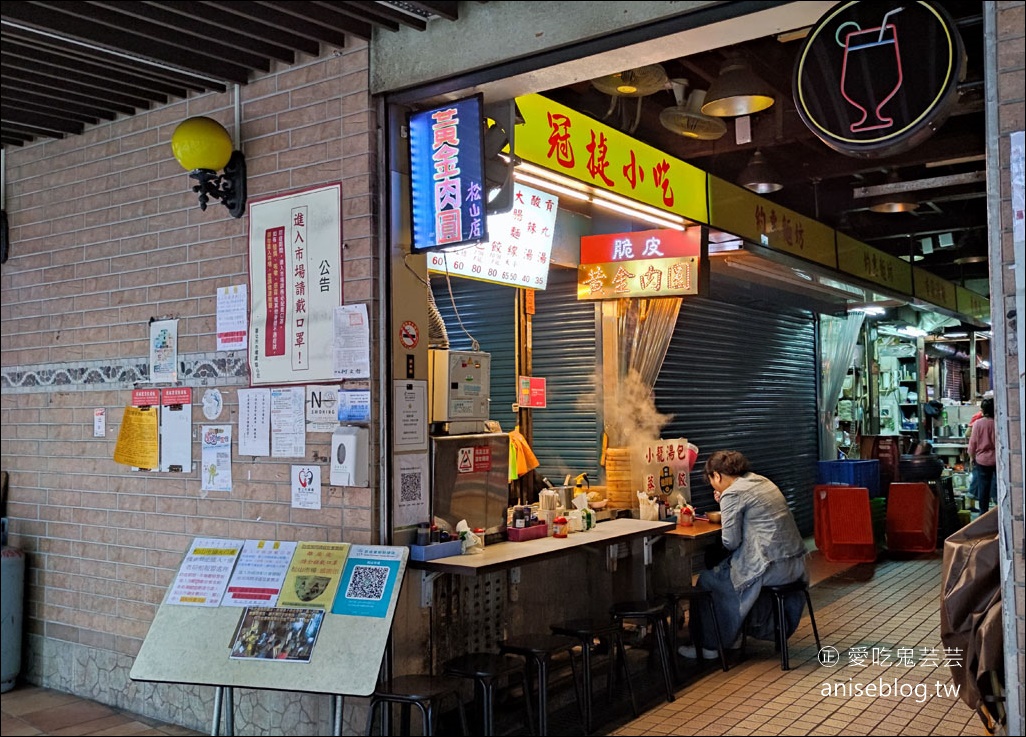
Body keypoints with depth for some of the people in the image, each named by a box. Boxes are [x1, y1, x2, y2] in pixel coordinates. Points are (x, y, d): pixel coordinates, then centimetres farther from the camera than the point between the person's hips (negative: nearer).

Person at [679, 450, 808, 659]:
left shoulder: (732, 494, -13)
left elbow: (731, 542, -14)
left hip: (773, 568, -9)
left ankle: (707, 646, 18)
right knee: (723, 569, 28)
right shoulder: (762, 481, 14)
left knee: (707, 580, 9)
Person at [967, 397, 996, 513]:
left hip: (982, 460, 0)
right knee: (998, 485, 9)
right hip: (997, 460, 0)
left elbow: (973, 443, -3)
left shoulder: (977, 423, -9)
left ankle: (983, 512, 13)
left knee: (983, 487, 8)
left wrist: (972, 457, 10)